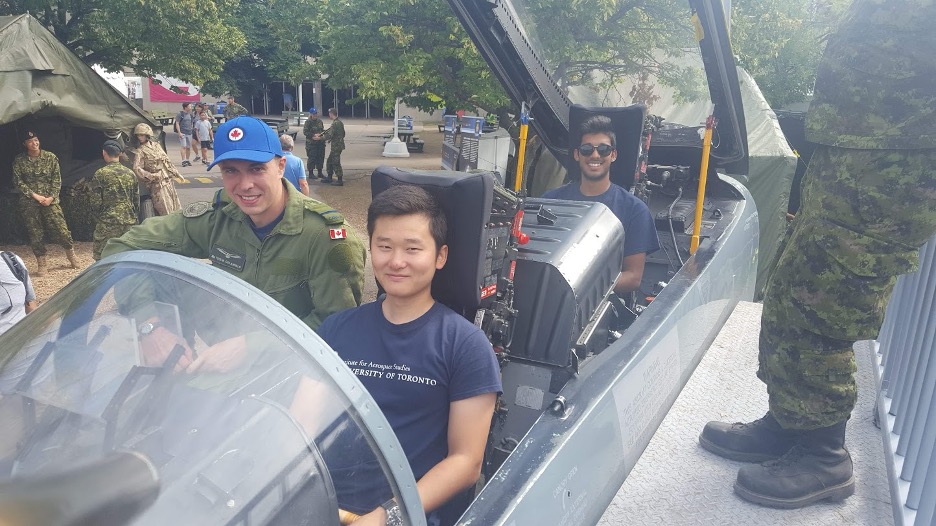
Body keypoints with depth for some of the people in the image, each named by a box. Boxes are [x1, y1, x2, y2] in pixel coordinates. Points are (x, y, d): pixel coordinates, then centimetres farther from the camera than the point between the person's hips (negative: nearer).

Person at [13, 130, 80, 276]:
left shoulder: (50, 157, 0)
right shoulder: (19, 161, 0)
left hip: (50, 201, 0)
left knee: (61, 229, -4)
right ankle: (42, 264, 15)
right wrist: (34, 195, -12)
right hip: (29, 203, 1)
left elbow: (57, 179, 0)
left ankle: (72, 255, 18)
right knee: (35, 234, 4)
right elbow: (18, 182, -1)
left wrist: (52, 197, -10)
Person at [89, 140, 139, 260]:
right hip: (130, 222, 5)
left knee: (101, 258, 2)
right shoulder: (131, 173, 7)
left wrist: (97, 219, 8)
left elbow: (97, 202, -8)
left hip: (107, 223, -4)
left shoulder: (100, 174, -7)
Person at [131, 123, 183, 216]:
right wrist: (153, 176, -19)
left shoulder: (156, 145, 12)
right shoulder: (139, 151, -4)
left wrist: (176, 174, 18)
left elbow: (167, 161, 18)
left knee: (177, 208, 9)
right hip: (157, 184, -6)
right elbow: (136, 169, -13)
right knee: (166, 212, -8)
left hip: (168, 181, 6)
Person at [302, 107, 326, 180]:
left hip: (320, 142, 6)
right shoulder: (308, 122, -8)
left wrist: (321, 134, -2)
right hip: (311, 143, -6)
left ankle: (320, 173, 20)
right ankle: (310, 173, 7)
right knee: (312, 158, -3)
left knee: (321, 157, 9)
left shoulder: (319, 121, 11)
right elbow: (305, 132, -12)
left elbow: (322, 130, 20)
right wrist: (314, 135, -19)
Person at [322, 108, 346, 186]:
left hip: (336, 146, -10)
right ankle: (329, 178, 27)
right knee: (330, 161, 19)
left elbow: (329, 135, -23)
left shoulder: (335, 123, -19)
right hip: (339, 145, 10)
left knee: (336, 163, -4)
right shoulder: (340, 122, 12)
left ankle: (340, 181, 1)